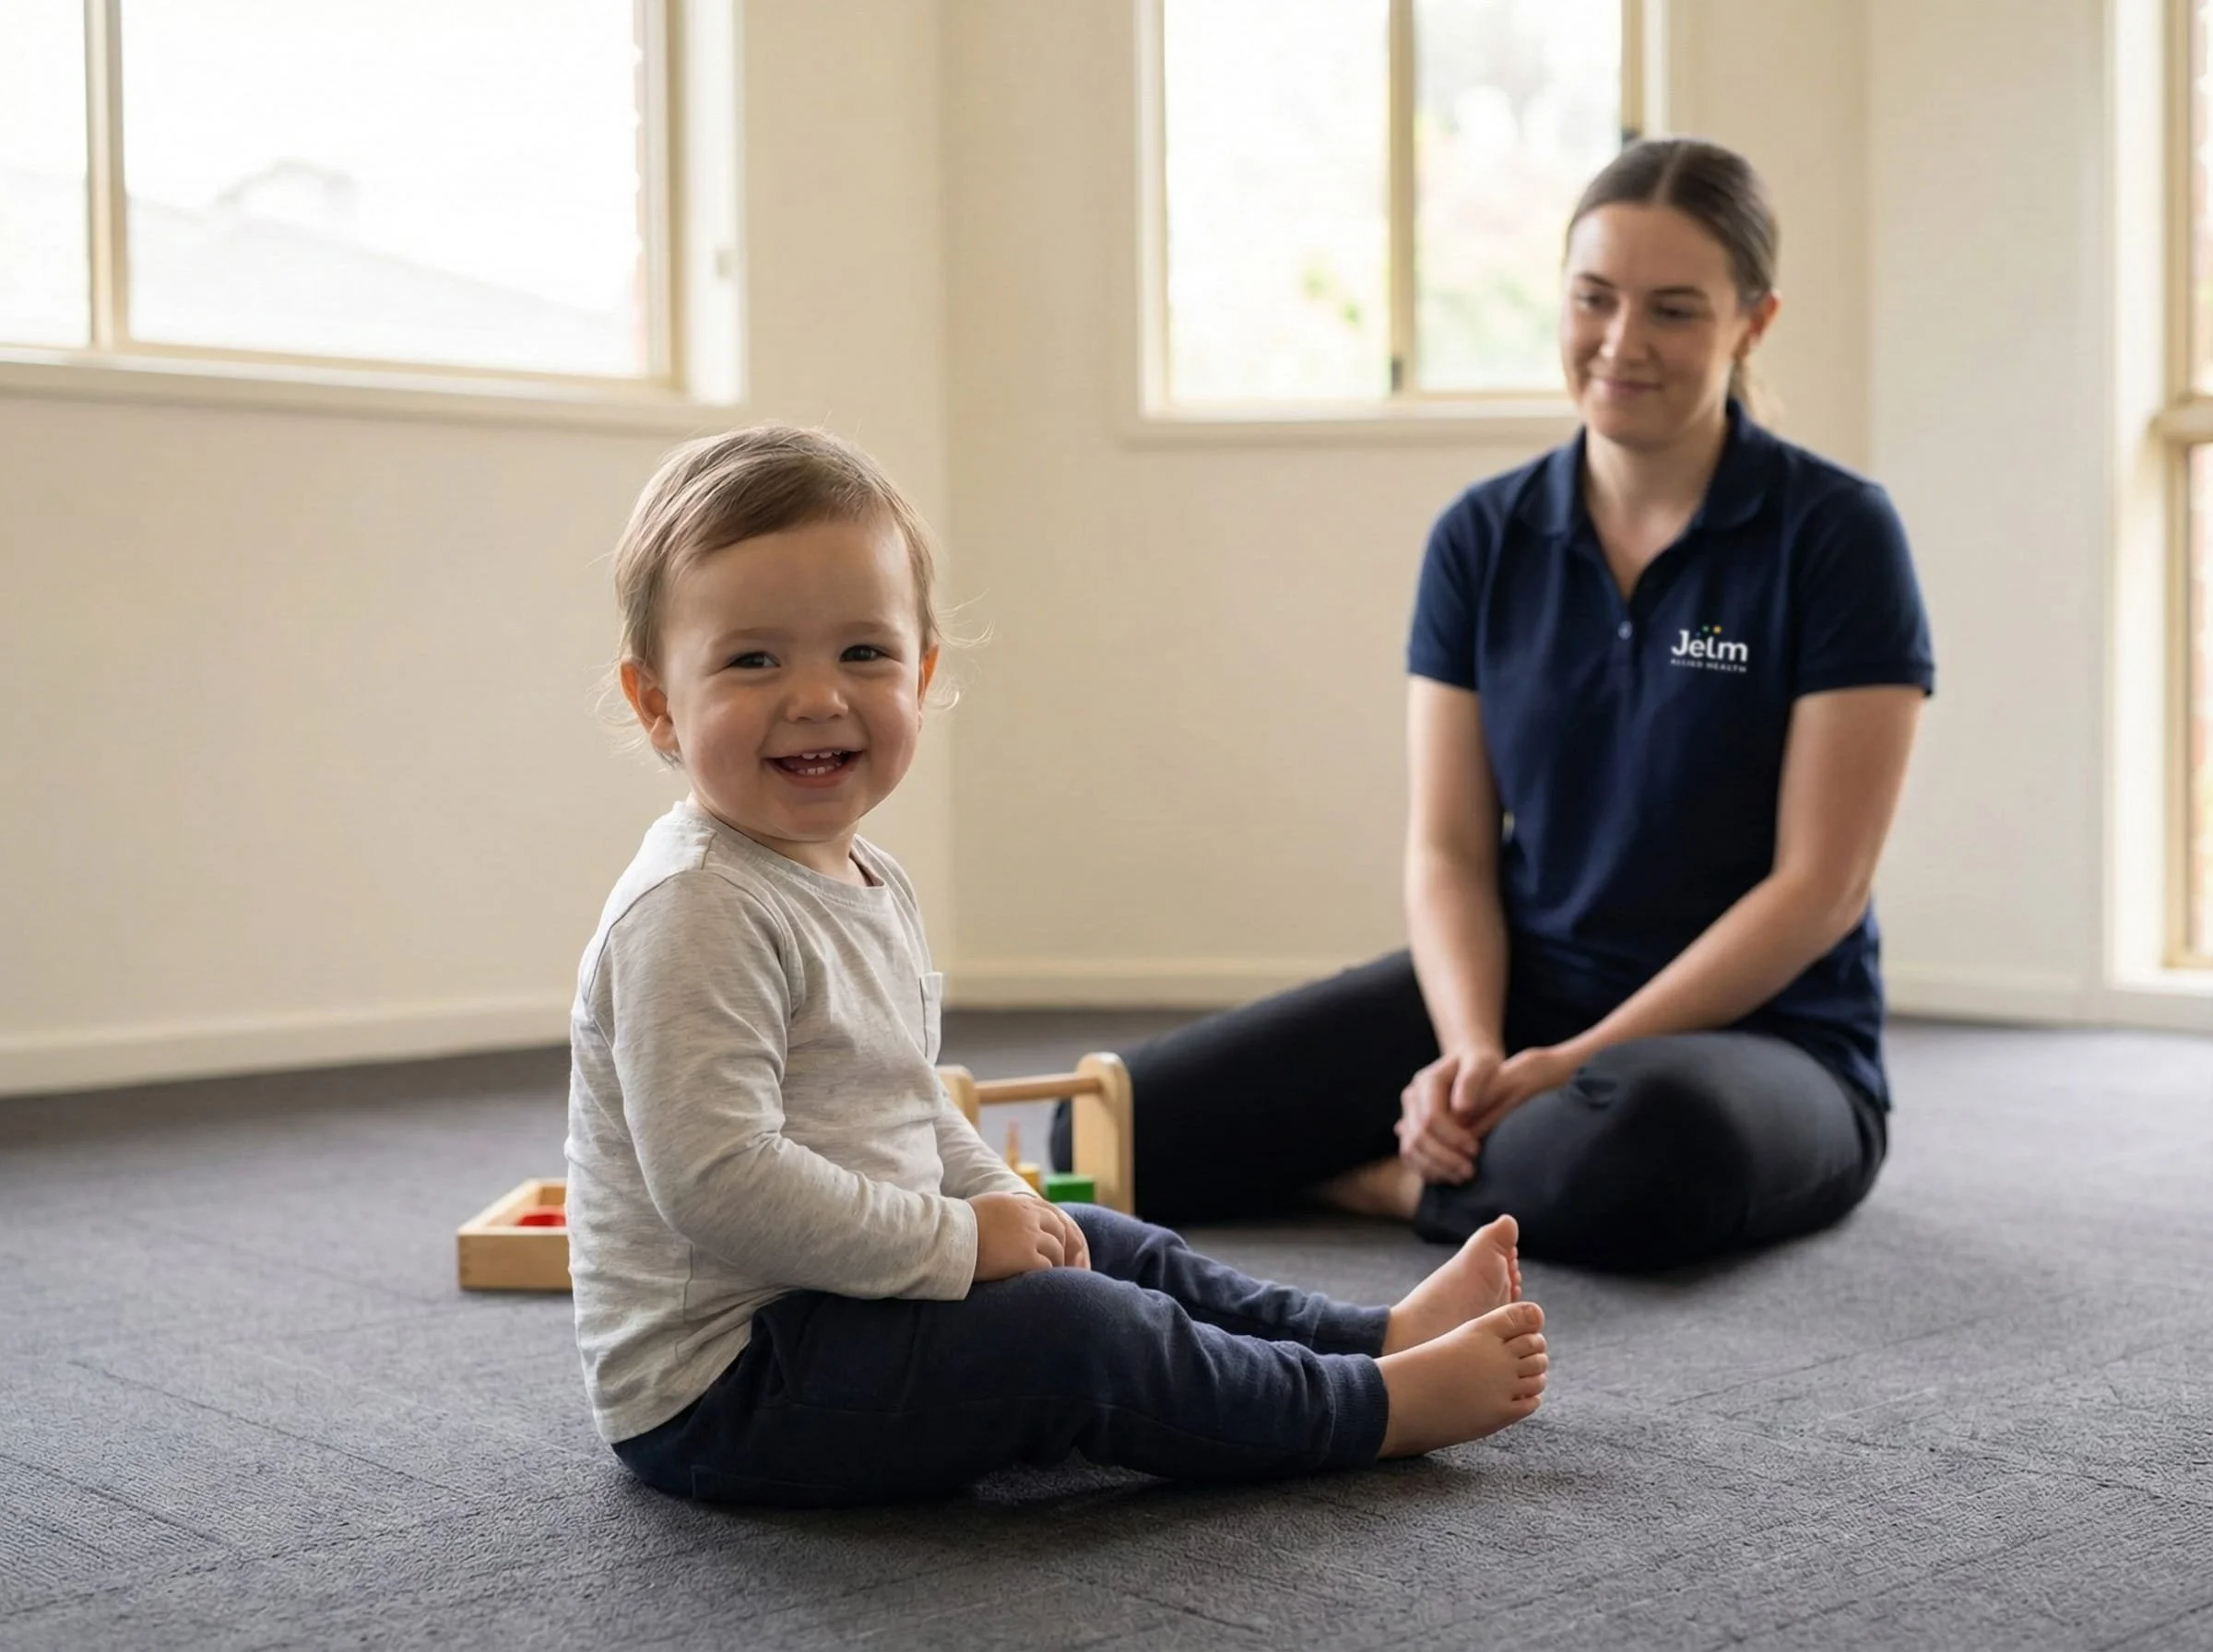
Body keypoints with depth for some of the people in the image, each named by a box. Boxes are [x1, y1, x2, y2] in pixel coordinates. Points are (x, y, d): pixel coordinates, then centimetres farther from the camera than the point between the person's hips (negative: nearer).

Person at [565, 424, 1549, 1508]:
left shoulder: (865, 883, 9)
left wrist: (1001, 1203, 5)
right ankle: (1382, 1405, -2)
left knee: (1111, 1252, 16)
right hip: (714, 1389, -10)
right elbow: (717, 1182, -30)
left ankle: (1382, 1335, 24)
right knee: (1072, 1332, -17)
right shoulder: (693, 914, -23)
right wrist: (960, 1240, -22)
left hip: (839, 1301, 11)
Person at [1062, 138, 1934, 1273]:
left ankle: (1389, 1180, -10)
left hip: (1761, 1032, -3)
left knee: (1637, 1147, -42)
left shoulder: (1834, 536, -8)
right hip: (1523, 992, 3)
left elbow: (1821, 884, -12)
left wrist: (1577, 1063, -18)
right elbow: (1448, 849, 2)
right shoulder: (1484, 538, 3)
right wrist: (1473, 1051, -18)